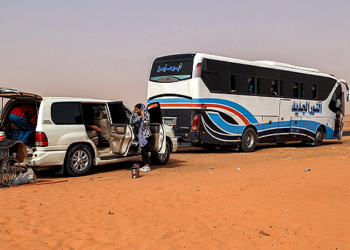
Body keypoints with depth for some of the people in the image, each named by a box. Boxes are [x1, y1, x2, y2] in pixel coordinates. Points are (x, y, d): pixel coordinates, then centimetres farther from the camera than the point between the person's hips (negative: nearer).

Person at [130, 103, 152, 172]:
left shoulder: (146, 114, -10)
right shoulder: (137, 115, 10)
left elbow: (146, 124, -21)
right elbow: (132, 122, 9)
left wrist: (143, 116, -22)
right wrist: (133, 114, 2)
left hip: (146, 135, -7)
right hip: (141, 135, 7)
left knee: (144, 151, -9)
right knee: (143, 151, 10)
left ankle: (147, 166, -5)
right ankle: (145, 165, 17)